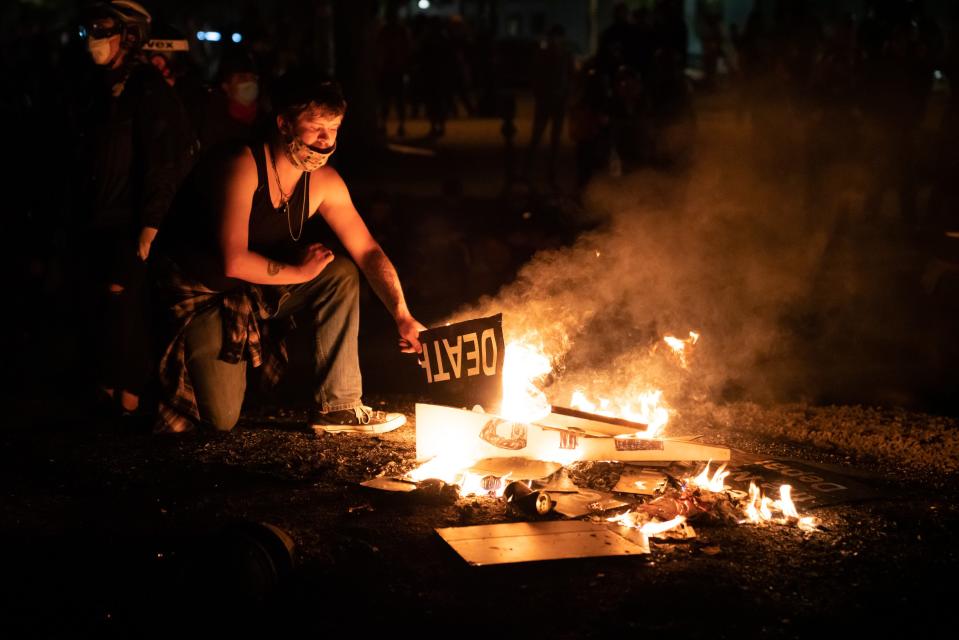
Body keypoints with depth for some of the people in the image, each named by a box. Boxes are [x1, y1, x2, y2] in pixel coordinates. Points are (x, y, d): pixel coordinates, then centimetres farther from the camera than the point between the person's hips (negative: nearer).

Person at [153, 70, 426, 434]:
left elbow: (368, 252, -7)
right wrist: (299, 272, -21)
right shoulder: (243, 167, -28)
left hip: (259, 287, 6)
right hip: (203, 292, -6)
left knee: (342, 275, -13)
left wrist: (402, 315, -20)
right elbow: (234, 262, -34)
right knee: (223, 418, -12)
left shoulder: (324, 182, -8)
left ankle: (338, 405, -9)